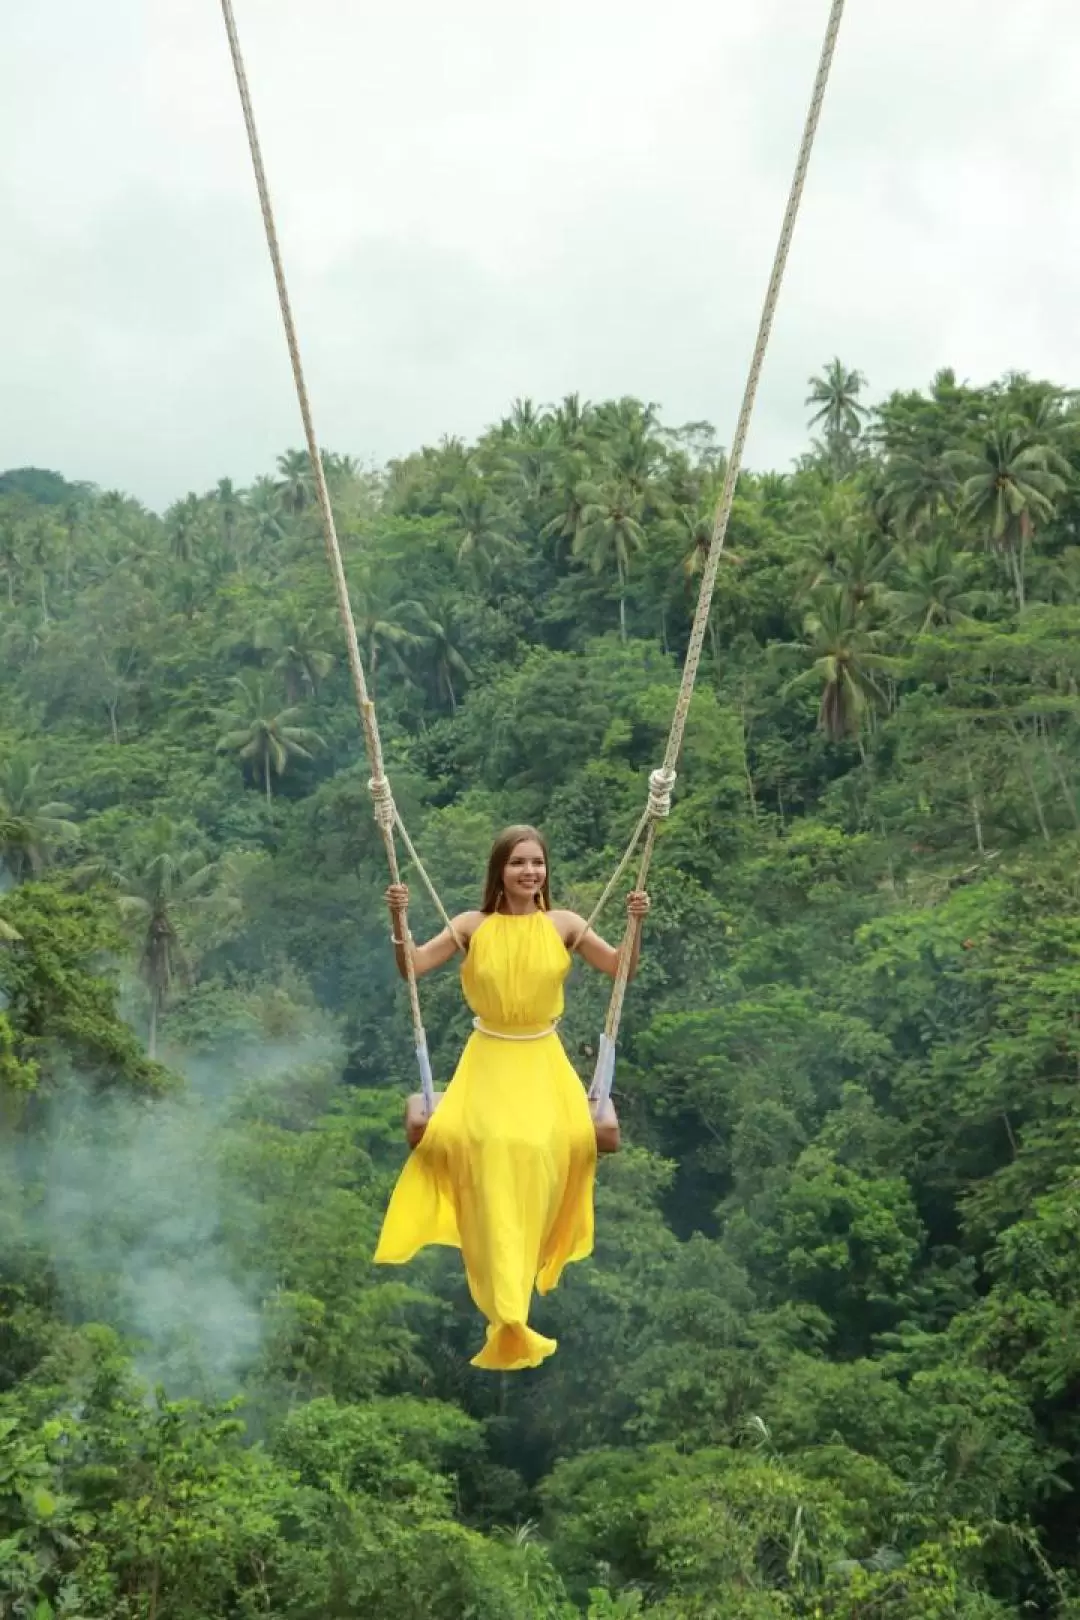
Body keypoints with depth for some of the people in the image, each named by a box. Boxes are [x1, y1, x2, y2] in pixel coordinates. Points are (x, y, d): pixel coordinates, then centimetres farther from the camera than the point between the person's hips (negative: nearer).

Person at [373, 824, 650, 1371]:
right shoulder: (472, 925, -1)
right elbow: (410, 968, -2)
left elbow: (622, 968, 6)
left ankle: (521, 1264, -8)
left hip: (543, 1059, 1)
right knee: (492, 1141, -28)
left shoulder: (563, 924, 1)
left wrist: (636, 922, -9)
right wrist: (398, 918, -15)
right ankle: (508, 1308, -23)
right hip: (489, 1058, -1)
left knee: (565, 1140, -26)